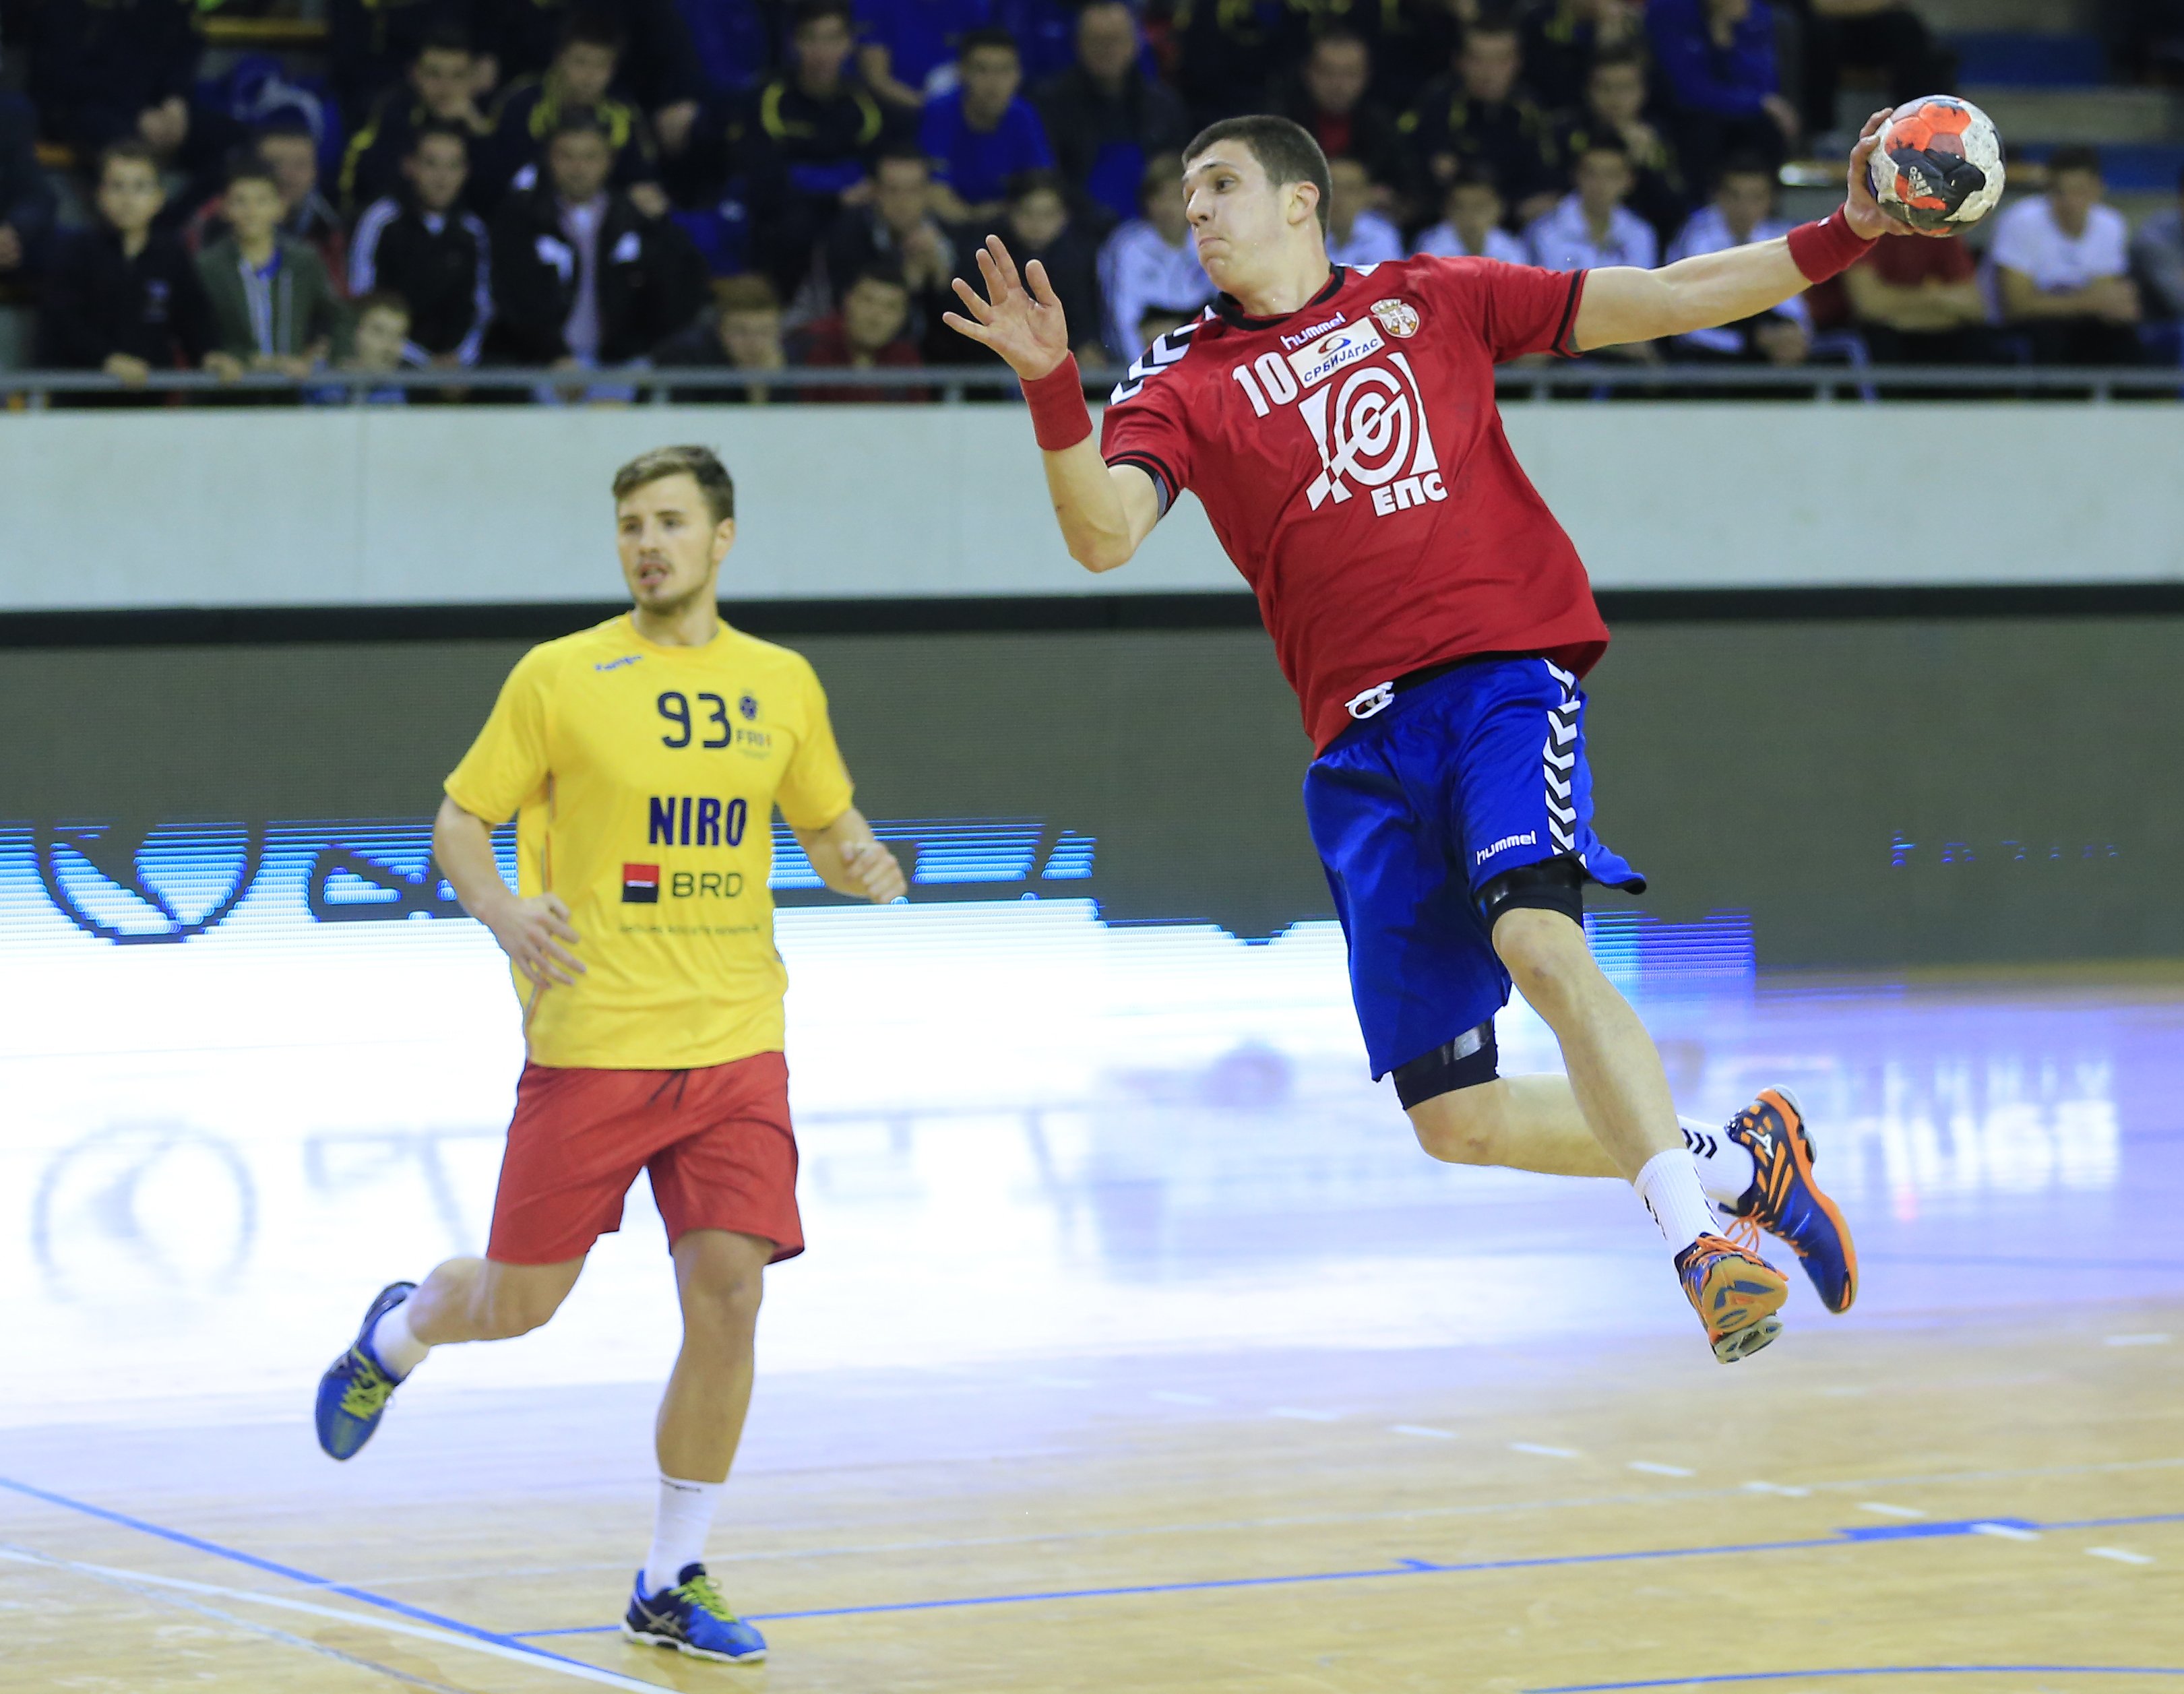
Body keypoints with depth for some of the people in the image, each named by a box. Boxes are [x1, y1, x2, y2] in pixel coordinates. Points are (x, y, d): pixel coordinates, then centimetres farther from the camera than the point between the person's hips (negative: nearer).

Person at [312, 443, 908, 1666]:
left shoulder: (781, 682, 9)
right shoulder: (561, 677, -2)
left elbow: (827, 823, 20)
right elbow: (459, 820, 1)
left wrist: (862, 864, -4)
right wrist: (505, 916, -18)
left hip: (737, 1045, 2)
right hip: (590, 1042, -2)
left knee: (729, 1292, -8)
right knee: (522, 1301, 4)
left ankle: (674, 1585, 6)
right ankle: (398, 1333, 41)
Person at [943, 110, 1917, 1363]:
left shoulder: (1428, 303, 14)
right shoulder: (1183, 386, 13)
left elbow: (1662, 302, 14)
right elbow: (1103, 535, -4)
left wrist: (1843, 237, 6)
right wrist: (1053, 387, -20)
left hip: (1505, 673, -2)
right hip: (1364, 742, 3)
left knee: (1541, 942, -31)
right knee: (1457, 1122, -1)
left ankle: (1698, 1237, -27)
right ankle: (1736, 1160, 19)